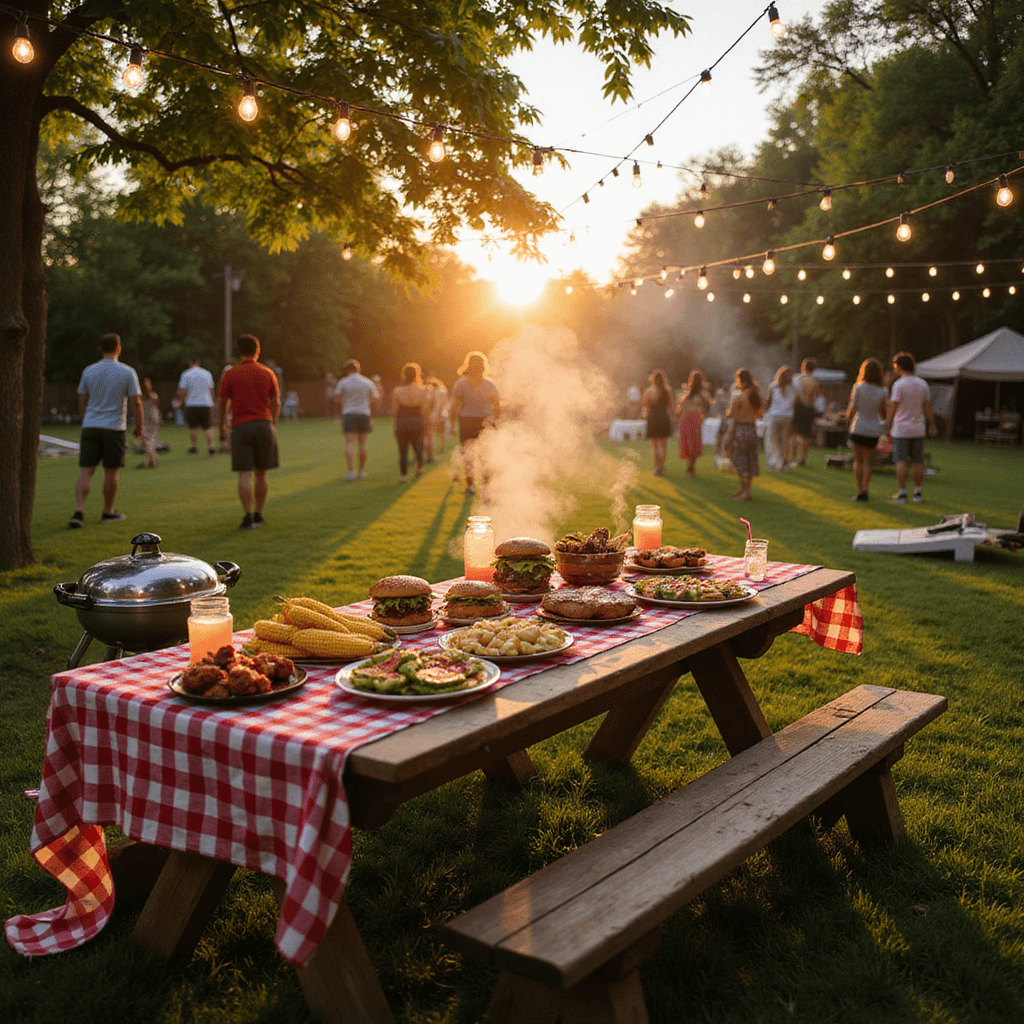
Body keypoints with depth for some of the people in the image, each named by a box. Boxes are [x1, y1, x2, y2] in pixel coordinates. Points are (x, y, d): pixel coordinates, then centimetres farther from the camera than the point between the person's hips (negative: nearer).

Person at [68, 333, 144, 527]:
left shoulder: (88, 371, 5)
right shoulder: (127, 372, -4)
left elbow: (82, 401, 12)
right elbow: (136, 403, -5)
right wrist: (139, 426, 7)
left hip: (90, 426, 2)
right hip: (114, 428, -2)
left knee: (85, 471, 1)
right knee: (111, 471, 9)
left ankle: (78, 511, -12)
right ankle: (108, 512, 19)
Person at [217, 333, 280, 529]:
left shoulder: (230, 375, -2)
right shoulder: (268, 373, 4)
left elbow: (223, 404, 1)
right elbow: (276, 403, 8)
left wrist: (222, 426, 16)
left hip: (240, 427, -2)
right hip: (264, 425, 2)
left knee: (244, 475, -3)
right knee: (261, 474, 12)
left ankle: (248, 516, -11)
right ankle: (259, 514, 17)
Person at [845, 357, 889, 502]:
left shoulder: (857, 388, -8)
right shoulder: (881, 392, -2)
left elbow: (853, 409, -9)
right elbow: (883, 413, 2)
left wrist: (848, 420, 8)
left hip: (858, 428, -2)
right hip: (873, 430, 2)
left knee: (858, 461, 9)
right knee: (867, 462, 11)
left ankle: (860, 491, 2)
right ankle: (864, 489, -5)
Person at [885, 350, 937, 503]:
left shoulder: (899, 384, -11)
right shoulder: (922, 384, 5)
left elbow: (893, 408, -14)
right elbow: (927, 407, 7)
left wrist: (887, 427, -12)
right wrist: (932, 426, 14)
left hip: (901, 429, -5)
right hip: (918, 429, 5)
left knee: (901, 462, -4)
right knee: (917, 462, 11)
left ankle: (901, 494, -7)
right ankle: (918, 492, 15)